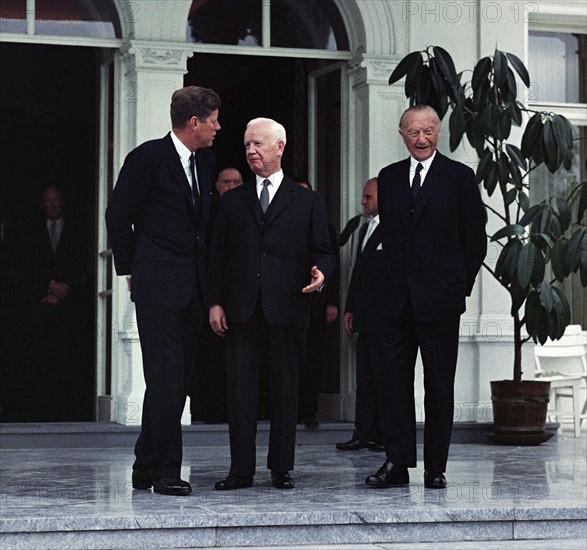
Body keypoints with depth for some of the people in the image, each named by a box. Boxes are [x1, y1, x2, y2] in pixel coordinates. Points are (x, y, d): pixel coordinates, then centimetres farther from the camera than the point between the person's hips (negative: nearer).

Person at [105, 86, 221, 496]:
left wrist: (203, 271, 15)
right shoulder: (148, 157, -7)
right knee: (165, 378, -9)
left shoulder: (207, 161, 14)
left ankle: (146, 467, 17)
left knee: (176, 380, 8)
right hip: (158, 286, -7)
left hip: (193, 286, 7)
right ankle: (166, 472, -5)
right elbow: (118, 216, -2)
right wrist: (130, 268, 2)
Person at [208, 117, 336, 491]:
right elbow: (219, 255, 12)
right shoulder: (233, 201, 14)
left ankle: (282, 468, 12)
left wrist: (321, 272, -15)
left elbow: (323, 250, 8)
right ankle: (241, 469, 4)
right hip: (242, 309, 1)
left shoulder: (307, 201, 10)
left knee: (285, 390, 3)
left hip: (288, 309, -1)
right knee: (241, 389, 0)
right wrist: (215, 301, 3)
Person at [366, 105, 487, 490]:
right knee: (392, 378, -1)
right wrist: (386, 285, 7)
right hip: (397, 299, 3)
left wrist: (461, 285, -1)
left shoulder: (460, 177, 1)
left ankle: (436, 468, 10)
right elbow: (386, 234, 15)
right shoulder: (389, 177, 13)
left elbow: (475, 238, 2)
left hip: (439, 299, -3)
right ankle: (397, 463, 4)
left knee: (439, 384, 3)